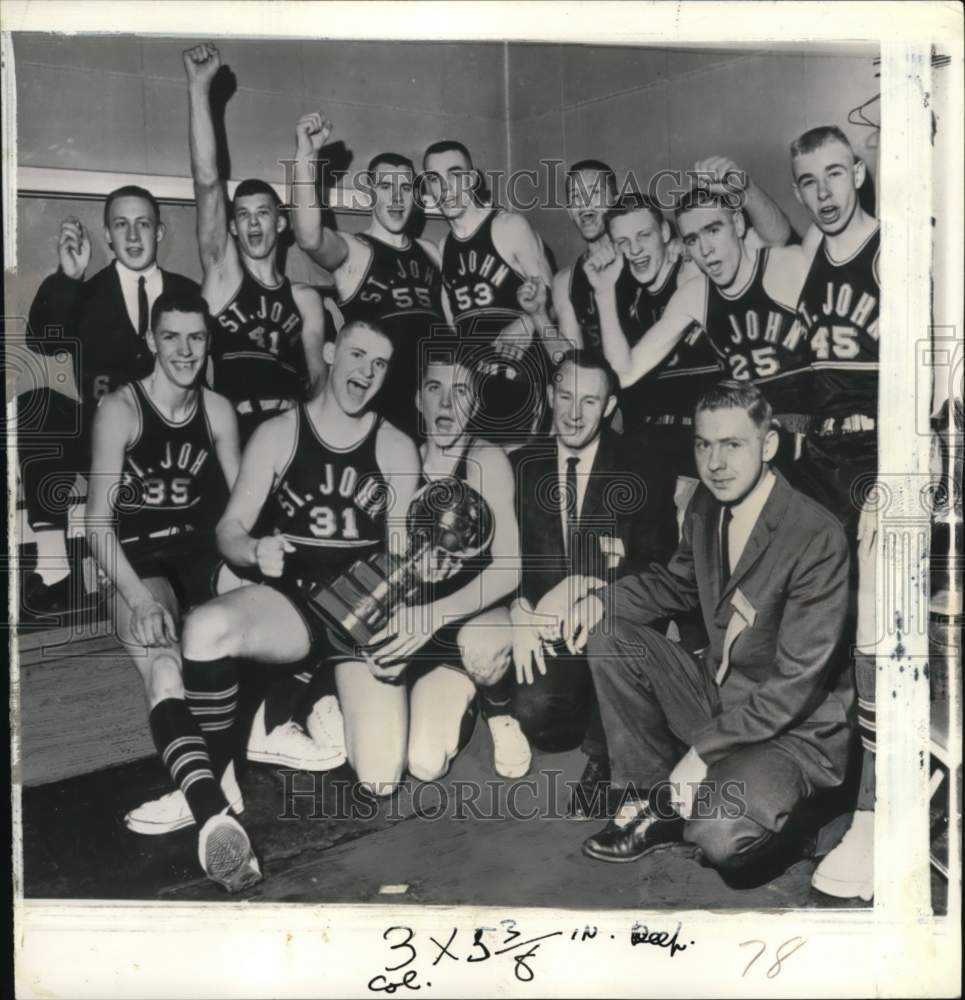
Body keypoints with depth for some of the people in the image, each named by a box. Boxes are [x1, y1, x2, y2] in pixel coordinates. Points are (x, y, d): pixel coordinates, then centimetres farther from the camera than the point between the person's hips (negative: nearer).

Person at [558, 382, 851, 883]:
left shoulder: (818, 538, -25)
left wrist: (704, 751, -24)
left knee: (717, 837, -32)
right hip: (716, 692, 7)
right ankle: (652, 799, 2)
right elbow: (677, 582, 17)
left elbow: (797, 682, -24)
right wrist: (603, 598, -3)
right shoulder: (707, 505, -2)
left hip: (794, 730, -7)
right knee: (608, 634, -7)